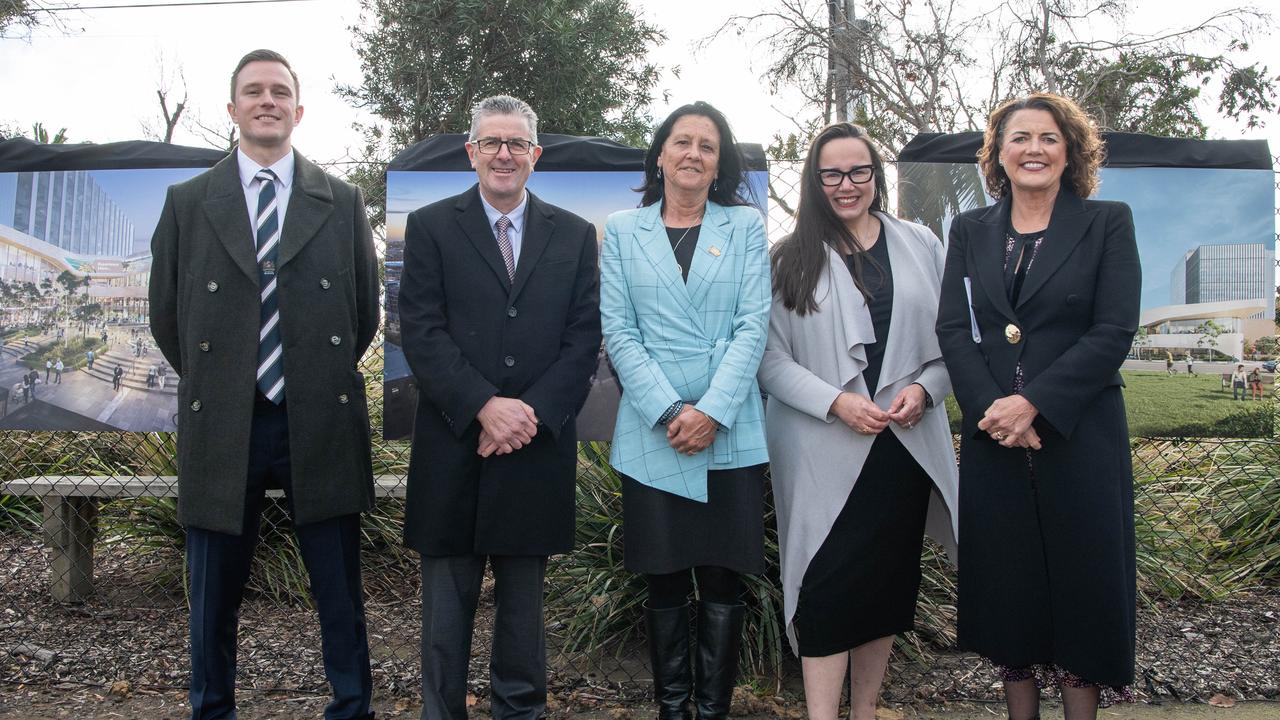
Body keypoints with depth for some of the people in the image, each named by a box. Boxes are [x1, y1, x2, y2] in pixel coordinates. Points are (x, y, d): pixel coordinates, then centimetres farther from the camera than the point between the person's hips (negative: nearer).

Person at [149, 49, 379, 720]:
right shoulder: (187, 202, 5)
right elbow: (166, 316, 10)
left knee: (340, 592, 8)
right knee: (214, 594, 12)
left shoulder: (343, 203, 5)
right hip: (220, 426, 1)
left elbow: (364, 312, 10)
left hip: (320, 425, 0)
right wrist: (216, 387, 10)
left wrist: (320, 380, 11)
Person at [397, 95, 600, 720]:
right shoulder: (431, 227, 3)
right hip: (453, 446, -1)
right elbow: (421, 333, -6)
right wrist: (485, 406, -16)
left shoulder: (574, 236, 9)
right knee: (447, 603, 9)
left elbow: (584, 339, 1)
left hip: (538, 446, 2)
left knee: (524, 602, 13)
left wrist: (531, 413, -11)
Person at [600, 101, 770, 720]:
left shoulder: (746, 226, 8)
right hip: (650, 436, 0)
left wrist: (712, 412, -12)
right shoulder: (622, 230, 9)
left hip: (730, 436, 0)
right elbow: (617, 330, 1)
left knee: (722, 582, 4)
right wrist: (667, 412, -11)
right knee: (664, 581, 7)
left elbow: (753, 326, 0)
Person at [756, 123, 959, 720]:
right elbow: (770, 355, -3)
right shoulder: (790, 258, 1)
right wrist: (835, 403, -15)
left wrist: (923, 389, -9)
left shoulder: (921, 246, 8)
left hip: (905, 443, 3)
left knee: (888, 580, 11)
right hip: (822, 451, -3)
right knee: (829, 586, -4)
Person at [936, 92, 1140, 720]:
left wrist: (1033, 404, -16)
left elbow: (1114, 333, -7)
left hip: (1079, 438, -2)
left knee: (1083, 585, 5)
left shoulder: (1107, 223, 2)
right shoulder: (970, 231, 10)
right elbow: (953, 328, 1)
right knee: (1008, 588, 9)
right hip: (993, 440, 2)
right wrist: (989, 408, -14)